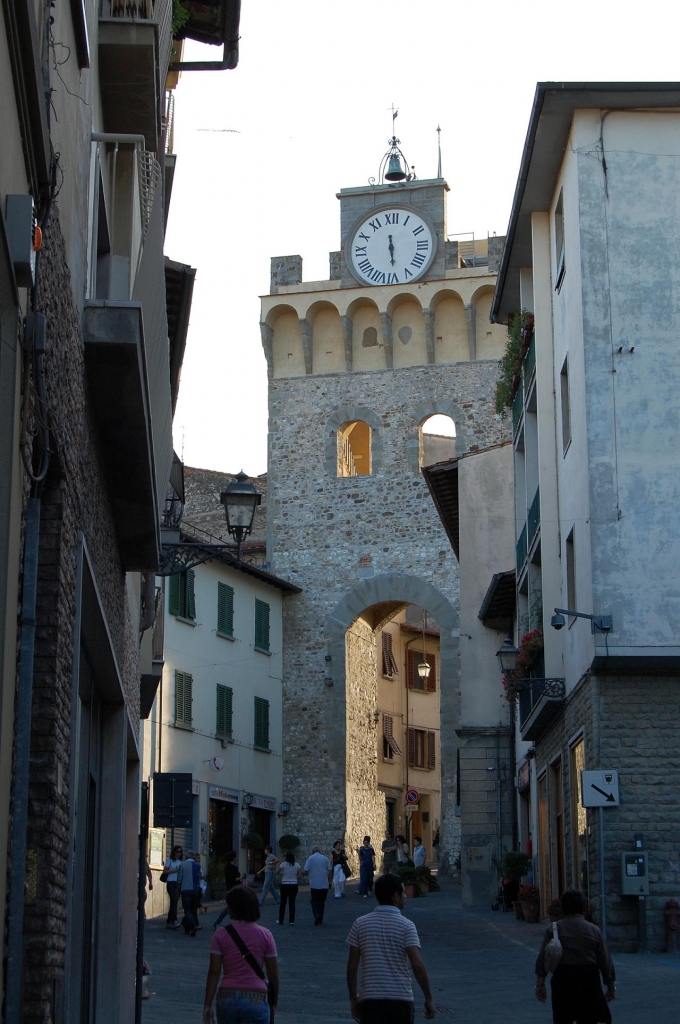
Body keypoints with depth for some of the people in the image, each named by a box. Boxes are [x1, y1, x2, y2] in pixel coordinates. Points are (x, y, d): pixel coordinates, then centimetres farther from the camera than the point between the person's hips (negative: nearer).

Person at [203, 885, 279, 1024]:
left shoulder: (221, 935, -2)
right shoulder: (265, 935, -1)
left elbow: (214, 972, -5)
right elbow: (273, 974, 1)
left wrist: (207, 1005, -1)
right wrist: (274, 1001, 14)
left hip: (227, 998, 1)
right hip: (256, 999, -1)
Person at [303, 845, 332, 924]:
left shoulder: (311, 858, -3)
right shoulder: (325, 858, 5)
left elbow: (306, 870, -8)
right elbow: (329, 870, 3)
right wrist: (329, 881, 10)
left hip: (314, 884, -3)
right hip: (324, 884, 3)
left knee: (314, 901, 4)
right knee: (322, 901, 13)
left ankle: (317, 915, -19)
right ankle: (320, 919, 15)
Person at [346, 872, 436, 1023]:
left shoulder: (360, 924, 2)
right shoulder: (406, 925, -6)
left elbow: (352, 965, 3)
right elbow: (417, 964, -13)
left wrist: (353, 999, 12)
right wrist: (428, 998, -5)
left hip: (369, 1000, 1)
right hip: (401, 1000, -1)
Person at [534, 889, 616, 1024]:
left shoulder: (553, 930, 1)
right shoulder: (594, 930, 1)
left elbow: (542, 959, -1)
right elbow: (605, 962, 3)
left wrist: (540, 984, 6)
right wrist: (611, 987, 13)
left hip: (562, 981, 0)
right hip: (589, 980, 0)